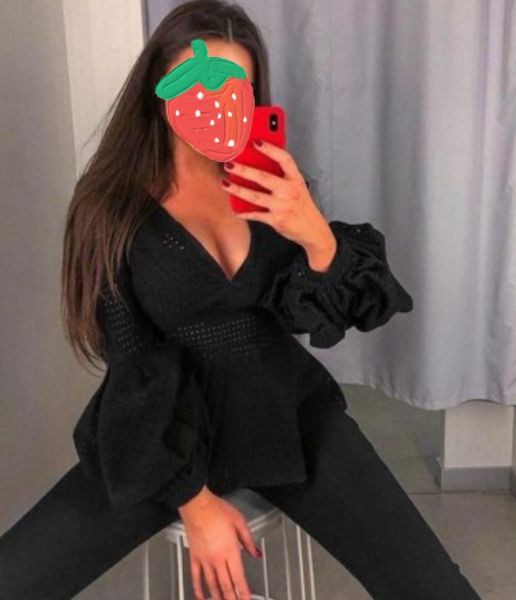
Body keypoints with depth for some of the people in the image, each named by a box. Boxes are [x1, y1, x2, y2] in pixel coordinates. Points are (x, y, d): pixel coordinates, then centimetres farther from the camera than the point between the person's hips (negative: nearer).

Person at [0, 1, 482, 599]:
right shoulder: (113, 203, -10)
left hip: (290, 412, 2)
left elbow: (318, 316, -7)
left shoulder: (269, 182, -1)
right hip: (162, 436, -1)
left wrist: (317, 236, -28)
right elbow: (134, 367, -8)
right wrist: (193, 500, -9)